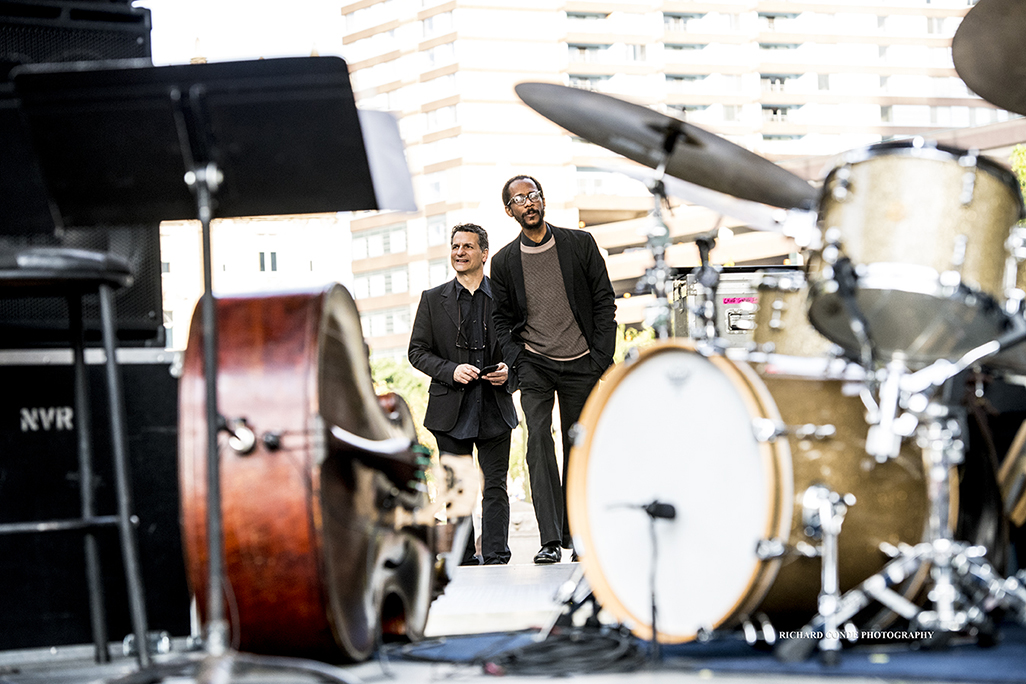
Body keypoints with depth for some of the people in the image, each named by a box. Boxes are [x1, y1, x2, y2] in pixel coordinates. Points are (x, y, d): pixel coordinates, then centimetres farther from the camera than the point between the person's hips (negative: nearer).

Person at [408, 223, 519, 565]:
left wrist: (510, 370, -8)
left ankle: (495, 557, 1)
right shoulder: (433, 299, 7)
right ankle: (463, 558, 12)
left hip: (495, 408, -1)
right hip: (452, 410, 1)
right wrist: (451, 370, -11)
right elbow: (417, 351, 4)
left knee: (495, 486, -2)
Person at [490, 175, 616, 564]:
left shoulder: (580, 244, 1)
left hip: (581, 364, 1)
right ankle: (550, 540, -20)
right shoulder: (504, 261, 3)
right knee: (538, 438, -17)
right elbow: (501, 319, 11)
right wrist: (516, 361, -3)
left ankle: (574, 532, 20)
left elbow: (604, 301, 3)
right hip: (534, 366, 0)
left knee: (578, 448, 6)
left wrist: (602, 357, -4)